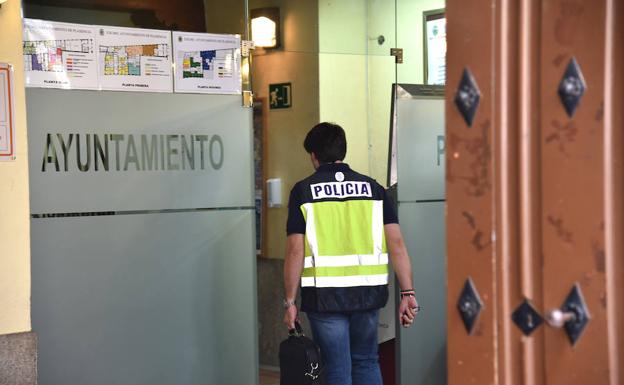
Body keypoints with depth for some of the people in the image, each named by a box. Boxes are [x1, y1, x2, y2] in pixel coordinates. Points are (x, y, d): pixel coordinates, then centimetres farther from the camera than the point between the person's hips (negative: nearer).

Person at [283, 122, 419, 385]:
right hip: (369, 292, 3)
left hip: (325, 295, -3)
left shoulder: (303, 191, -3)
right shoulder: (372, 188, 5)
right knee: (366, 362, 19)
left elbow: (296, 250, -8)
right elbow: (396, 243, -3)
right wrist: (407, 293, -1)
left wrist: (289, 301, -2)